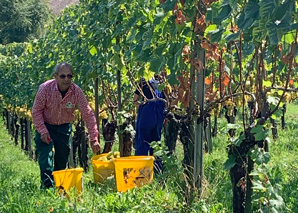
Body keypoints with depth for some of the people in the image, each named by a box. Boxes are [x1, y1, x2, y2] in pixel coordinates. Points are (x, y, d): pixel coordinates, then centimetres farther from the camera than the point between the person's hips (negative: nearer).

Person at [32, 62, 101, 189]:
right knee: (45, 157, -17)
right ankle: (47, 186, -14)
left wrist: (94, 139, -23)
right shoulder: (45, 88, -23)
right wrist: (43, 131, -21)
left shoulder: (76, 91, -20)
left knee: (62, 161, 5)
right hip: (46, 125, -2)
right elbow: (36, 111, -13)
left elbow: (88, 114, -18)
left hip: (64, 127, 2)